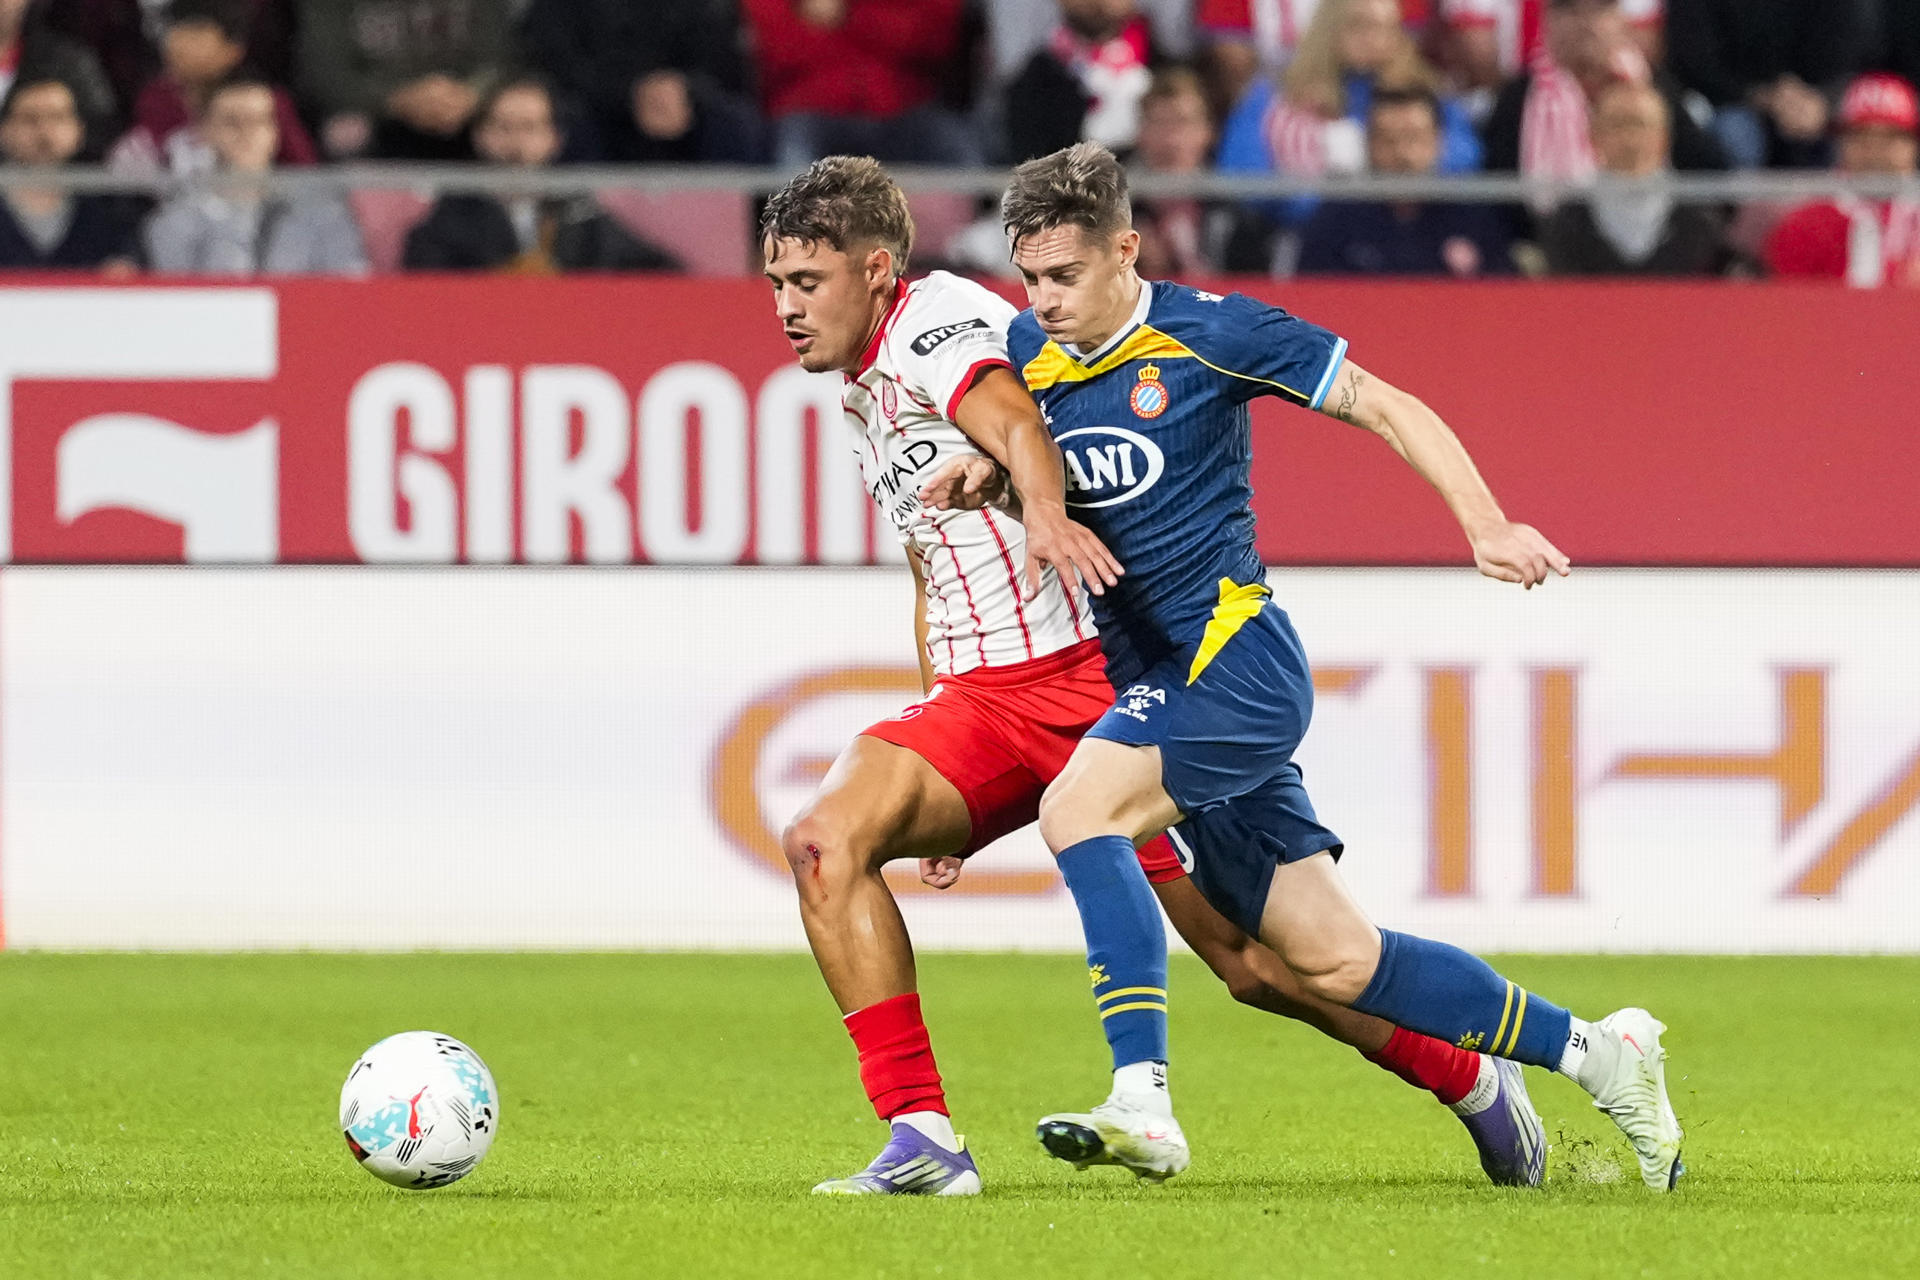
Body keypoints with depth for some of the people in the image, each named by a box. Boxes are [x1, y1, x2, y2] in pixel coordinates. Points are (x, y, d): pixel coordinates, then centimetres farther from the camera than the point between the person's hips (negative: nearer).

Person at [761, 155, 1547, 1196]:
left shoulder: (936, 315, -6)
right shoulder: (866, 403, 21)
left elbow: (1013, 422, -28)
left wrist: (1044, 513, -50)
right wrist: (940, 751, 24)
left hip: (1093, 669, -8)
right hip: (979, 697, 8)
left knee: (1256, 963, -6)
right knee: (825, 840, -19)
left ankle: (1473, 1083, 16)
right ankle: (920, 1138, -21)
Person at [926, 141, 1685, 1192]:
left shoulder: (1209, 332, -9)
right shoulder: (1026, 351, 8)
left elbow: (1384, 406, -5)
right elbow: (1034, 488, 24)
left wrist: (1487, 527, -16)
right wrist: (989, 478, 0)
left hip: (1237, 659, -7)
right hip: (1152, 683, 7)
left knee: (1075, 808, -29)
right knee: (1334, 960, 6)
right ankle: (1593, 1054, 21)